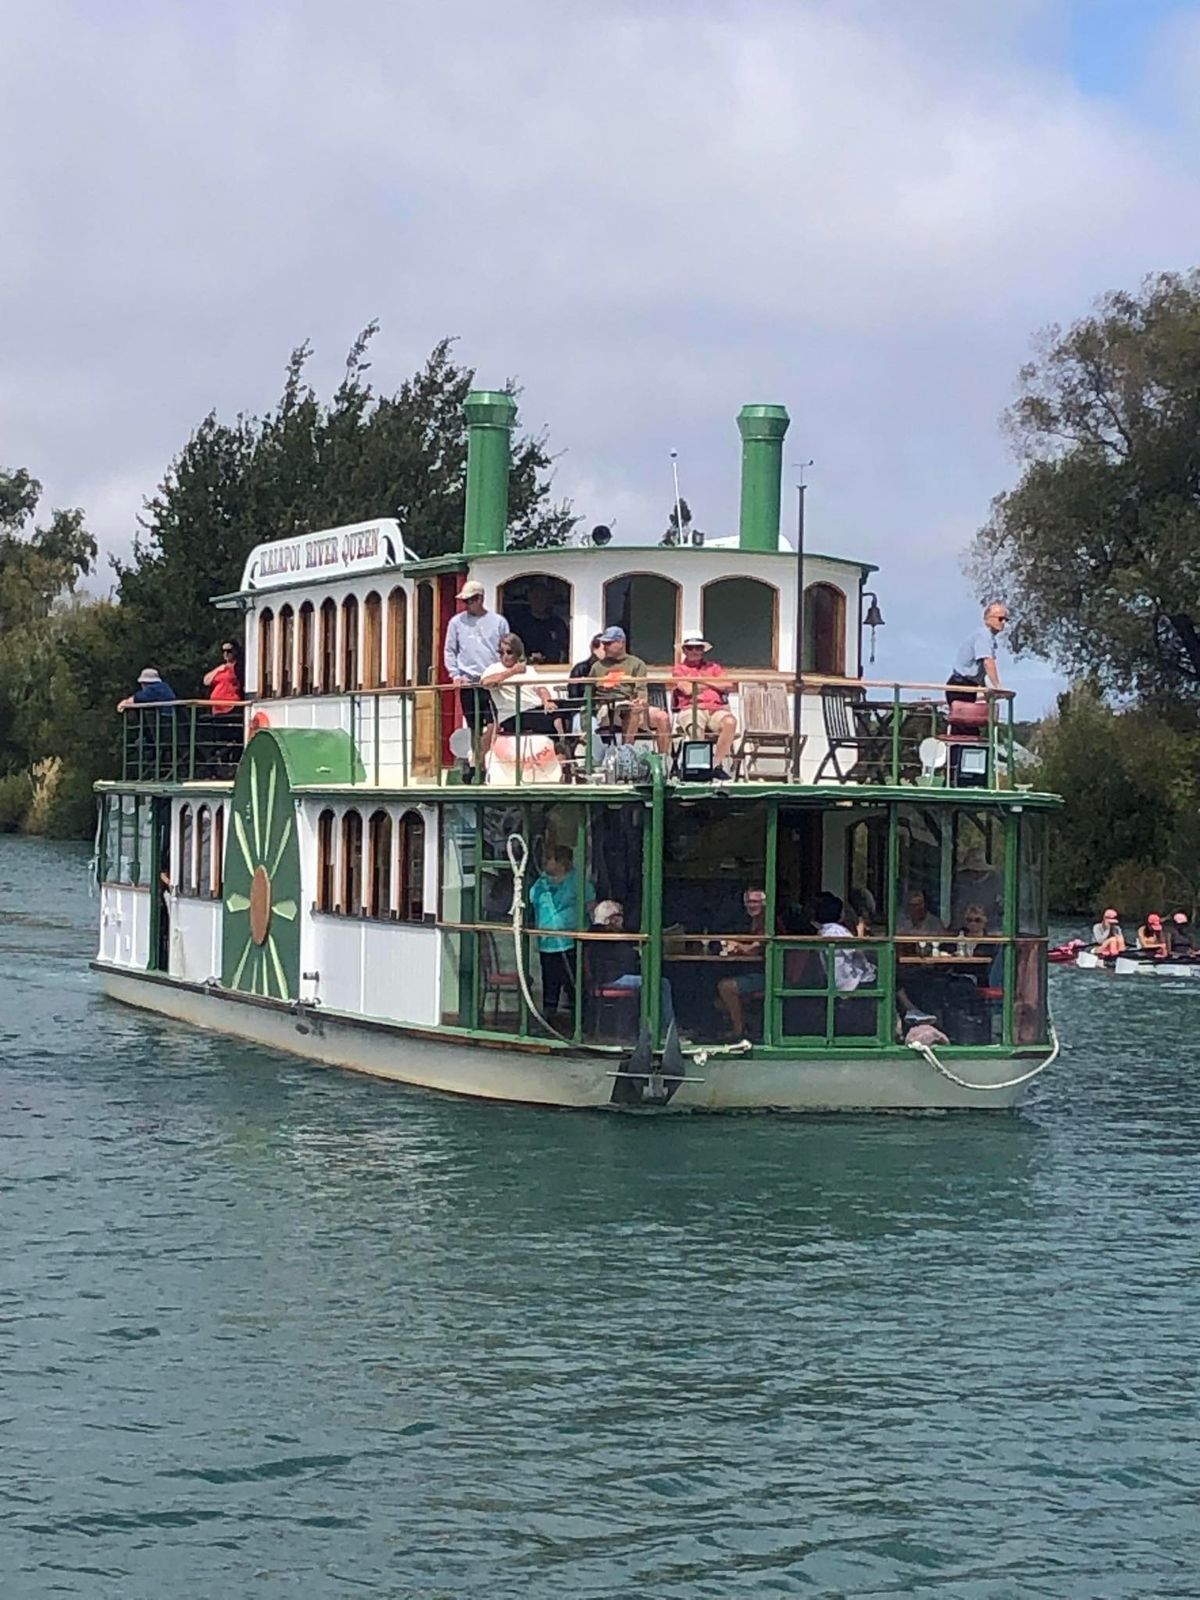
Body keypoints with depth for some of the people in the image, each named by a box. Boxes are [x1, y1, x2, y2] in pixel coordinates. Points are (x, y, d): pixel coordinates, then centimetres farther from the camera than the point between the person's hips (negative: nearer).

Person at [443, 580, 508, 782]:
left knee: (492, 724, -13)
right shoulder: (456, 622, 8)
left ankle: (476, 763, -10)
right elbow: (449, 651, 10)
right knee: (475, 728, 4)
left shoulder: (498, 621, 7)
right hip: (468, 683, 1)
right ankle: (479, 764, 11)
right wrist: (455, 674, -3)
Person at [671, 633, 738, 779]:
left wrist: (704, 681, 8)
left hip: (716, 709, 3)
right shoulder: (680, 670, 19)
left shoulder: (713, 667, 28)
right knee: (695, 726, -41)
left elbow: (728, 685, 10)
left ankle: (717, 764, -29)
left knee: (730, 721, -34)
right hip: (691, 709, -3)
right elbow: (688, 690, 0)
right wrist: (713, 684, 12)